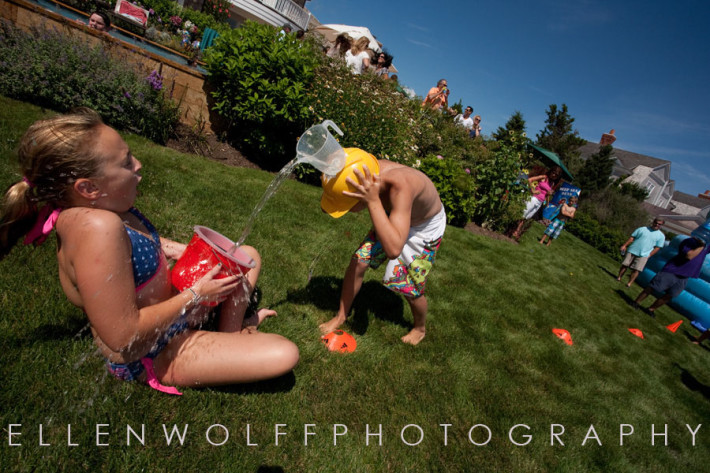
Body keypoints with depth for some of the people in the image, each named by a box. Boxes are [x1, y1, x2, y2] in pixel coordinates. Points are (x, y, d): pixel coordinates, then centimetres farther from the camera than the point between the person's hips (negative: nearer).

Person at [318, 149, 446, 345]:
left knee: (410, 289, 1)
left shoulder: (401, 186, -48)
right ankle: (341, 316, 21)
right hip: (394, 217, 5)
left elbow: (393, 250, -56)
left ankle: (420, 329, 35)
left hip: (426, 228, -5)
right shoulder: (367, 171, -29)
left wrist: (373, 200, -58)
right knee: (358, 262, -2)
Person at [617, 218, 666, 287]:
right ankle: (619, 278, 12)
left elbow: (657, 248, 6)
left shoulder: (661, 236, 8)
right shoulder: (642, 229, 7)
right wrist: (624, 245, -5)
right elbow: (632, 238, 5)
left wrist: (649, 255, -4)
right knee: (624, 265, -2)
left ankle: (629, 283, -2)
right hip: (632, 251, 0)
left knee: (636, 270, -7)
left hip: (644, 255, 0)